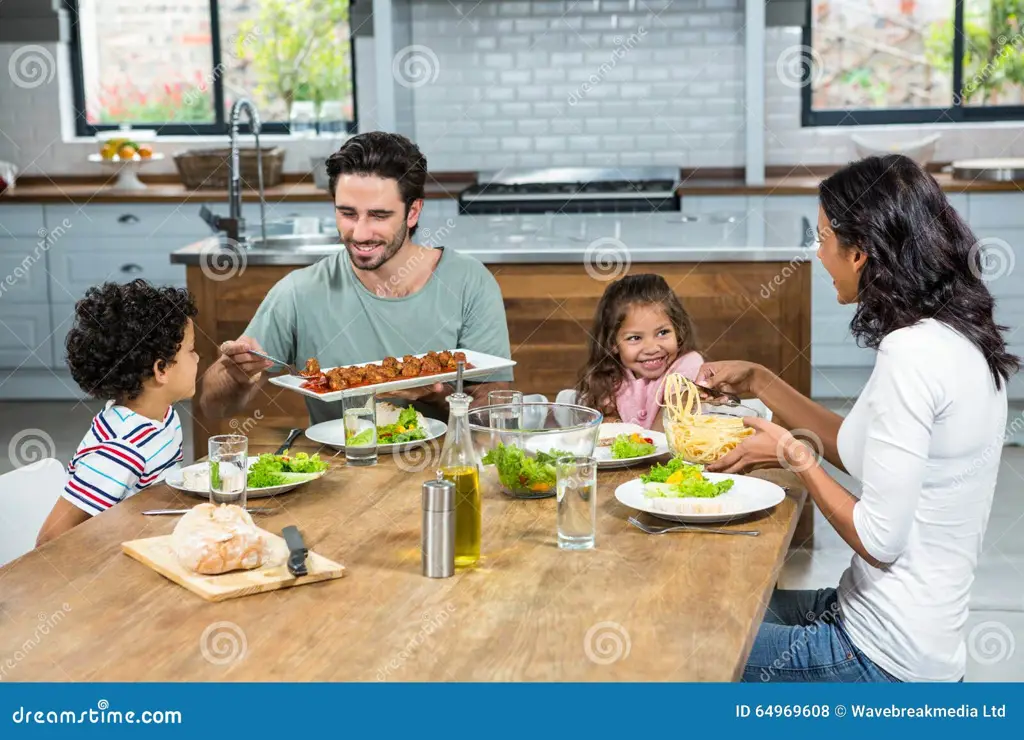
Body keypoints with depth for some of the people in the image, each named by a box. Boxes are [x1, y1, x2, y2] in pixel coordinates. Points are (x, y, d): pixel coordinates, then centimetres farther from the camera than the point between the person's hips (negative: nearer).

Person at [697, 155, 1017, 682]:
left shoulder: (913, 353, -24)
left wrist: (794, 456, -10)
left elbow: (879, 540, -24)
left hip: (882, 659, -9)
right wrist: (759, 384, 12)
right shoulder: (958, 337, 5)